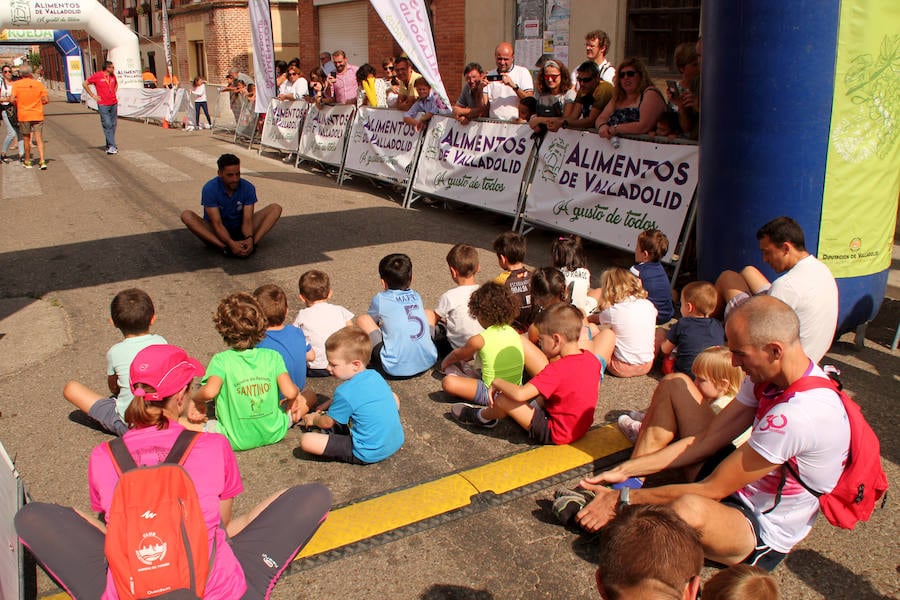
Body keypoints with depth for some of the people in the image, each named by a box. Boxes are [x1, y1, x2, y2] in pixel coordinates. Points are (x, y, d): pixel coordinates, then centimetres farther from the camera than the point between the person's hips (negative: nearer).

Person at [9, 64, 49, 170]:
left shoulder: (16, 84, -4)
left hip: (23, 115, 0)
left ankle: (27, 162, 22)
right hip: (37, 115, 0)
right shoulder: (39, 84, -2)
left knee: (26, 139, 13)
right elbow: (46, 99, -4)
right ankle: (42, 161, -15)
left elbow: (12, 99, -11)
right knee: (39, 139, -1)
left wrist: (18, 104, 9)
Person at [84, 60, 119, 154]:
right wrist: (93, 95, -1)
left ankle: (109, 145, 16)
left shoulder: (113, 76, 10)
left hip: (114, 104, 6)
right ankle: (111, 146, -9)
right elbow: (85, 84, 2)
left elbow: (116, 84, 33)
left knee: (113, 125, 7)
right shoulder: (97, 76, -6)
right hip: (103, 105, -6)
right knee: (107, 125, -8)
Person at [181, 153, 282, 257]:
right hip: (217, 234, -2)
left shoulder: (248, 188, -12)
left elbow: (247, 220, -18)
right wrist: (231, 243, -43)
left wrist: (250, 239, -40)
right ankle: (225, 248, -43)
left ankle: (253, 243, -36)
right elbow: (217, 224, -25)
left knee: (275, 209, -14)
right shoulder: (210, 189, -20)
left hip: (240, 230, 2)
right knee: (187, 215, -30)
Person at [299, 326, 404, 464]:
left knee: (306, 441, -13)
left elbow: (327, 423, -2)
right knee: (393, 397, 32)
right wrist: (330, 404, 27)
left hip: (368, 455, -7)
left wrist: (313, 419, 19)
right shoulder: (375, 375, 3)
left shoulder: (345, 392, -19)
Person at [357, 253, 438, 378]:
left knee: (362, 319, 7)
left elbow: (372, 321, 20)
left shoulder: (380, 299, 0)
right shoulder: (417, 296, 11)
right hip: (428, 362, 5)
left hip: (397, 369, -5)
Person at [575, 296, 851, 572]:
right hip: (741, 484, 9)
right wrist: (625, 470, -7)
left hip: (763, 535, -9)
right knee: (675, 385, 4)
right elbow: (707, 440, -3)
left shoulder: (797, 414, -34)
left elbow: (713, 491, -27)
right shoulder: (771, 375, -6)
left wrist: (625, 500, -21)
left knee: (690, 509, -43)